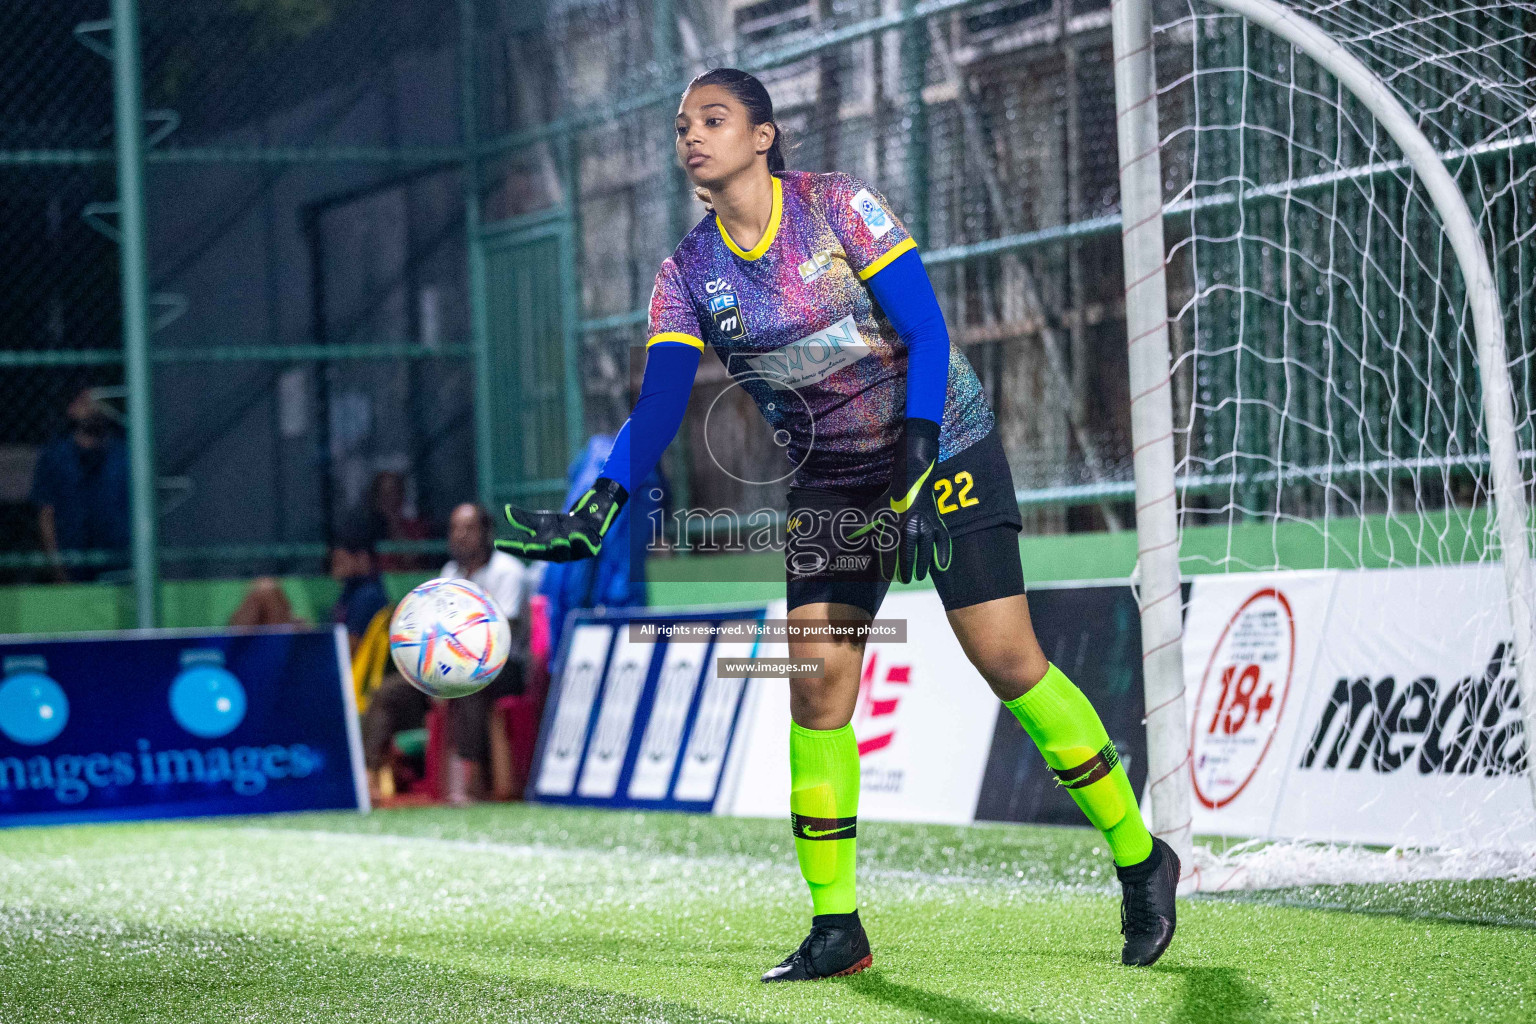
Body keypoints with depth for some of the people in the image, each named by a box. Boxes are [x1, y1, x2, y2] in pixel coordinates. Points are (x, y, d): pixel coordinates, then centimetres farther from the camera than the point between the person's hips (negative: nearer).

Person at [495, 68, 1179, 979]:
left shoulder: (838, 206, -13)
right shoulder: (688, 273, -2)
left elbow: (926, 331, -17)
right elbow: (660, 402, -11)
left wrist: (919, 466, -28)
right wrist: (600, 506, -28)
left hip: (943, 454, -4)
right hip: (828, 486, 4)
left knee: (1010, 665, -10)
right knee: (816, 693, -6)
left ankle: (1140, 859, 5)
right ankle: (836, 927, 2)